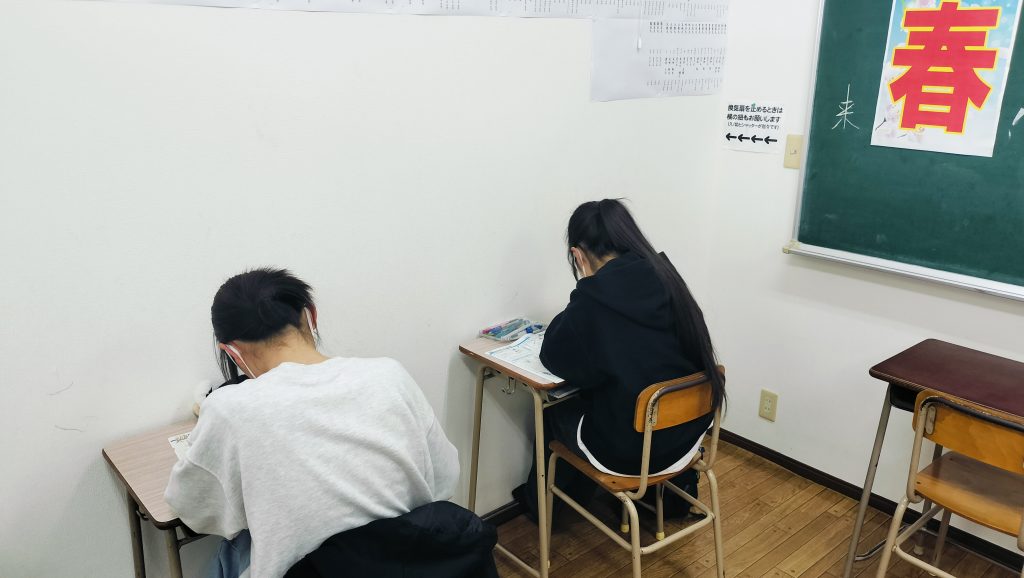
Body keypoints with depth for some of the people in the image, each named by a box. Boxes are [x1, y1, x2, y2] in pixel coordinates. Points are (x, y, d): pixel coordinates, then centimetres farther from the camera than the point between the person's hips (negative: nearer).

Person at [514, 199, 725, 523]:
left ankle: (541, 501, 44)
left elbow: (555, 358, -6)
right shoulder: (666, 277, -4)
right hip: (687, 433, 6)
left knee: (553, 409, 22)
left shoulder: (592, 298, -20)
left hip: (626, 451, -5)